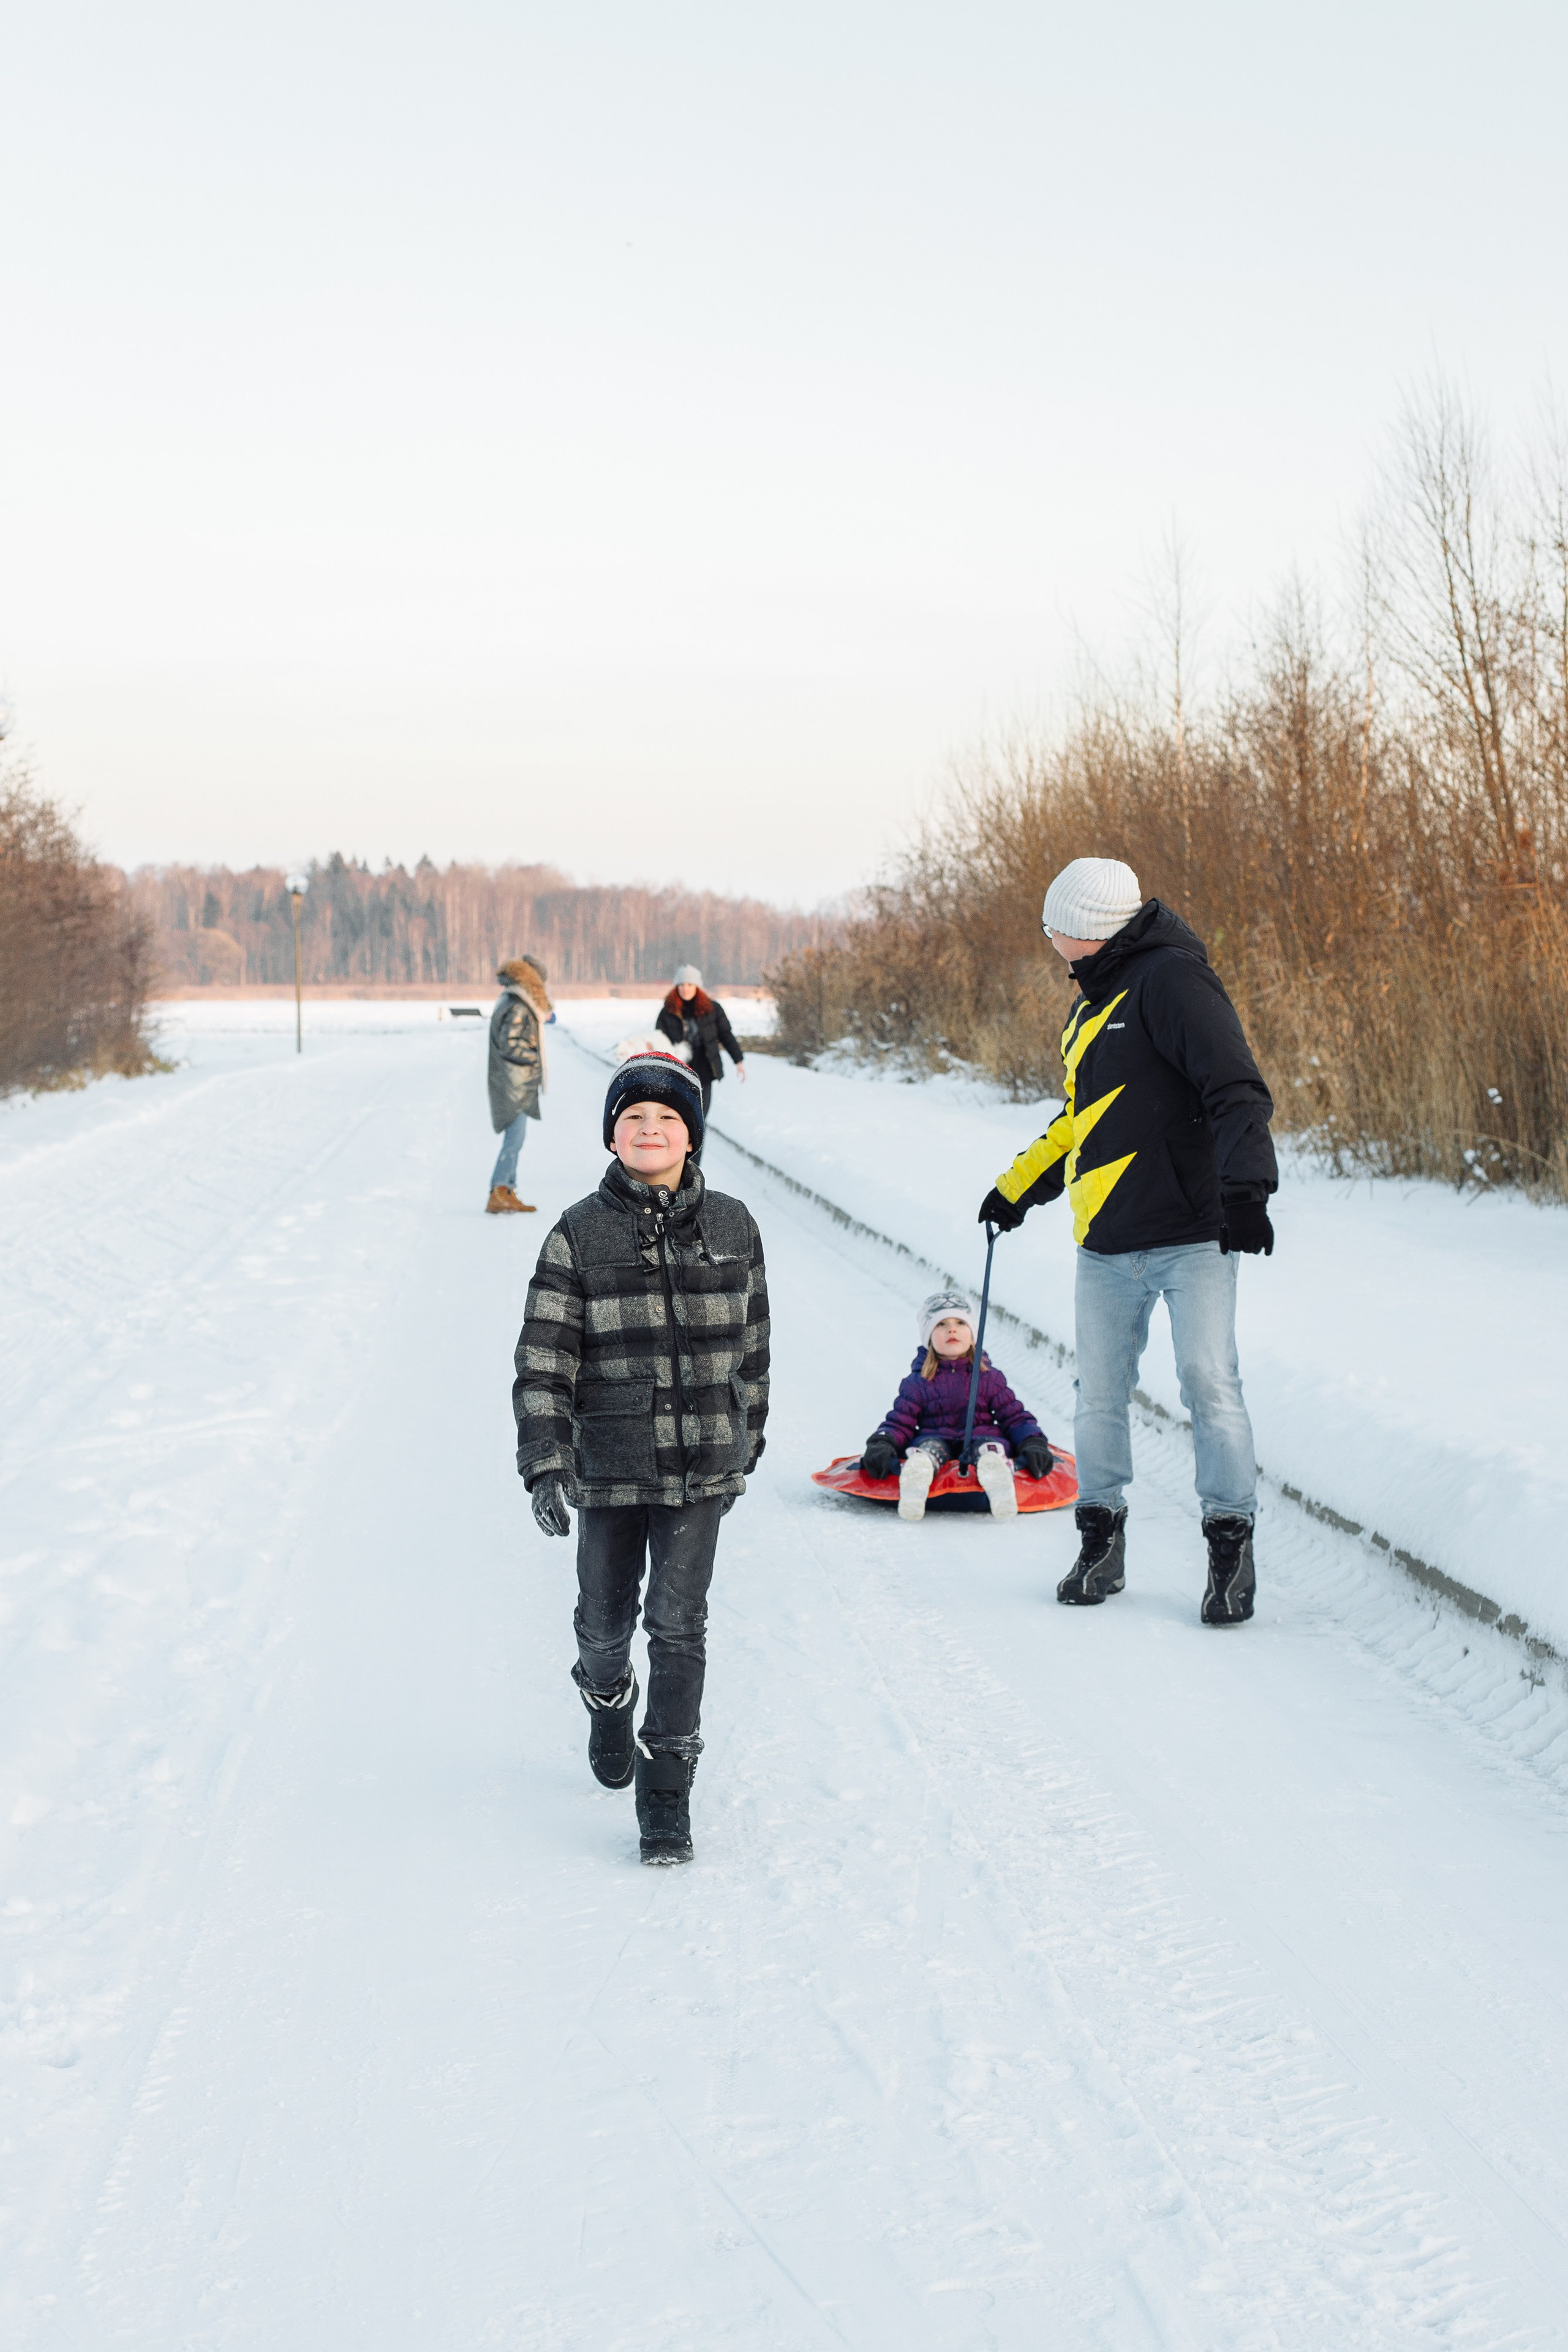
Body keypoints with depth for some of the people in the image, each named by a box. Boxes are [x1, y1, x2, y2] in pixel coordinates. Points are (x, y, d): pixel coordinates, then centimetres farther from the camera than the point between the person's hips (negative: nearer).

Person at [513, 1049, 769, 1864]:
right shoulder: (579, 1235, -5)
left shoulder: (731, 1226, 2)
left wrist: (747, 1443, 15)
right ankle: (607, 1700, 47)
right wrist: (545, 1465, -15)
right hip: (609, 1466, 0)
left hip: (702, 1462, 0)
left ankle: (666, 1797, 3)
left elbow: (751, 1345, 12)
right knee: (606, 1620, 13)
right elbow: (543, 1361, -6)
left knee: (679, 1625, -5)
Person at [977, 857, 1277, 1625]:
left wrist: (1245, 1187, -29)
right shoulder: (1095, 1002, 19)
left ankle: (1232, 1545, 2)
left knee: (1208, 1382, -10)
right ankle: (1101, 1543, 19)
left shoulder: (1171, 979, -9)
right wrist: (1018, 1186, 31)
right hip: (1107, 1245, 8)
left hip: (1190, 1236, -8)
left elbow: (1237, 1092, -18)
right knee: (1099, 1396, 7)